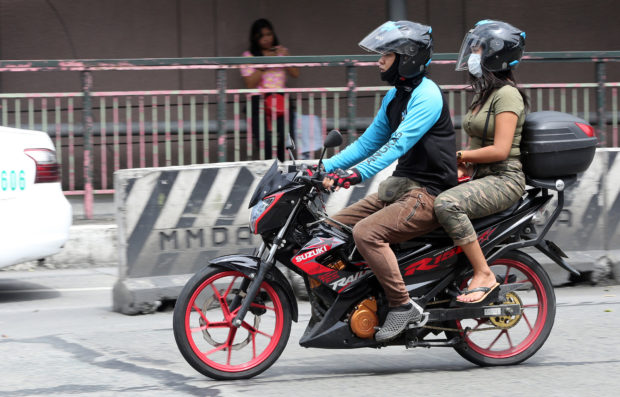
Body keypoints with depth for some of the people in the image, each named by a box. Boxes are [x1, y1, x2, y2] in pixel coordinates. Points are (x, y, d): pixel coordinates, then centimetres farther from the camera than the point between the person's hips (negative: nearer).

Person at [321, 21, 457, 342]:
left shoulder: (427, 95, -15)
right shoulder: (394, 97, 15)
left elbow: (399, 143, -28)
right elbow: (368, 143, 20)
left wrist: (358, 173, -38)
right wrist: (325, 168, 10)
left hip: (428, 192, -10)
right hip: (400, 187, 10)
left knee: (366, 232, -29)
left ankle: (403, 305, -22)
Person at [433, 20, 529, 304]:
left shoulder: (506, 94, -12)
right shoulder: (485, 94, 18)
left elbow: (500, 150, -20)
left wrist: (459, 156, -12)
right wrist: (461, 162, 4)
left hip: (504, 180, -10)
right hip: (483, 178, 10)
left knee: (447, 204, -33)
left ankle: (483, 275, -26)